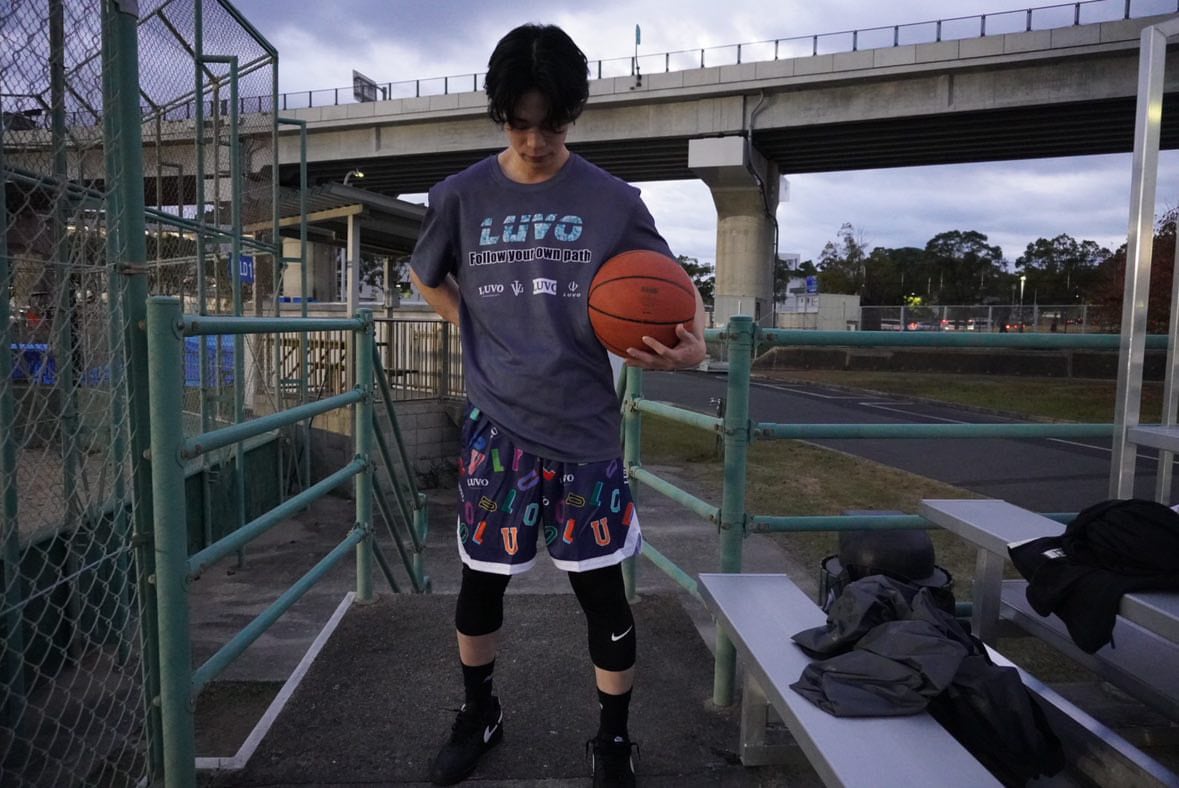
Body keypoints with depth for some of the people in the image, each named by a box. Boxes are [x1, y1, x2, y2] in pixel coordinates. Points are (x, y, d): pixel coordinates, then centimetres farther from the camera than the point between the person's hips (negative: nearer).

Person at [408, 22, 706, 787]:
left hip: (585, 429, -1)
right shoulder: (463, 196, 1)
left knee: (602, 587, 5)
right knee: (482, 579, 13)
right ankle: (479, 715, 39)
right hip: (498, 427, 2)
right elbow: (425, 276, 19)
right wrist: (482, 332, 5)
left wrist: (693, 343, -20)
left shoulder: (612, 200, -3)